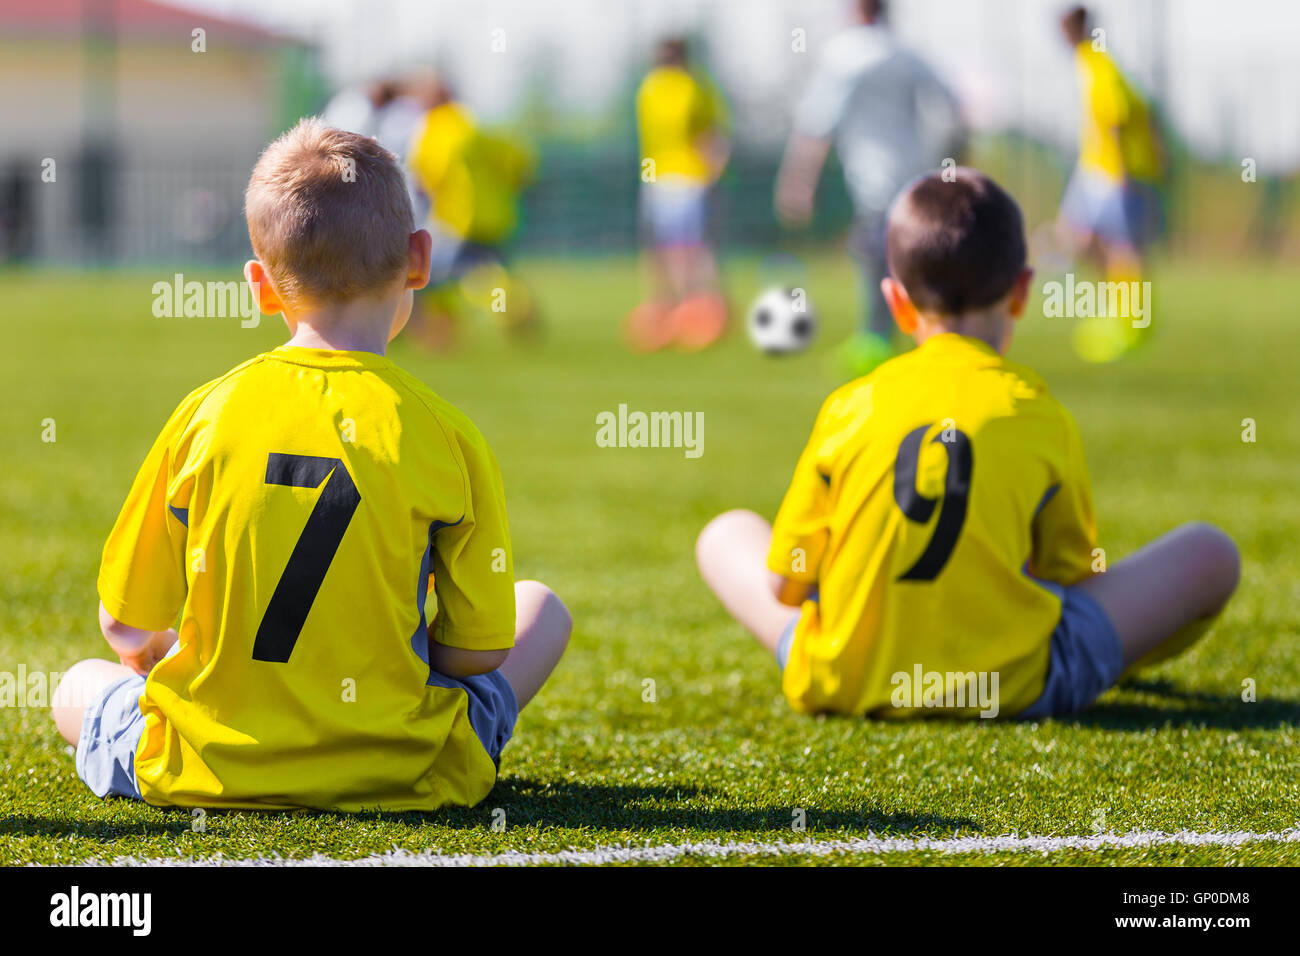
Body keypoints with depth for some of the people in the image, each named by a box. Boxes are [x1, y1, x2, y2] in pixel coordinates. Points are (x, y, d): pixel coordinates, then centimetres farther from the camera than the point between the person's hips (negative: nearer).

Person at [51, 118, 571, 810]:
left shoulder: (206, 415, -5)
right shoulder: (448, 439, -9)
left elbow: (126, 629, 2)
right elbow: (479, 653, -3)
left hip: (203, 773, 2)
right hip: (398, 777, -2)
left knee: (80, 684, 33)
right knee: (542, 611, 23)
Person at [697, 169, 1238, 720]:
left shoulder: (850, 409, 2)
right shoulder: (1040, 416, 0)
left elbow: (782, 585, 5)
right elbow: (1070, 574, 10)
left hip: (839, 687, 2)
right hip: (1010, 691, -2)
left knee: (726, 535, 29)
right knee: (1210, 554, 10)